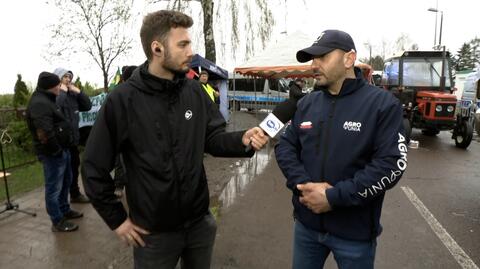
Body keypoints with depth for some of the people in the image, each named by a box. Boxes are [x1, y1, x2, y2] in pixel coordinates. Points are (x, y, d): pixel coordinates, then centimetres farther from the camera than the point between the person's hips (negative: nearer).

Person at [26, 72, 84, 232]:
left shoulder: (46, 101, 15)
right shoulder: (39, 103, -20)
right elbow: (45, 133, -30)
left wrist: (62, 149, 15)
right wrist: (56, 151, -19)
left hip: (62, 150, 11)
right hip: (52, 153, -11)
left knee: (66, 181, 23)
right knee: (54, 188, 1)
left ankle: (64, 210, 40)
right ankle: (58, 222, 13)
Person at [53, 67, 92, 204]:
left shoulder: (72, 94, 11)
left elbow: (88, 106, 8)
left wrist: (78, 92, -2)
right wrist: (62, 92, -20)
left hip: (73, 137, 8)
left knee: (74, 165, 18)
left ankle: (75, 194, 34)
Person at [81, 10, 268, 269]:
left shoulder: (195, 90, -4)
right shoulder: (122, 100, -16)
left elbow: (212, 138, 2)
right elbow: (94, 168, -9)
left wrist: (242, 140, -17)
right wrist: (117, 219, -6)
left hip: (200, 221, 4)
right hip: (153, 231, -3)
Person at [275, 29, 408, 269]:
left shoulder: (383, 104, -10)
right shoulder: (307, 103, 4)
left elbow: (392, 165, -17)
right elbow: (285, 146, 3)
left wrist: (333, 197, -20)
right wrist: (304, 185, -14)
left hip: (355, 231, -3)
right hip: (306, 223, 4)